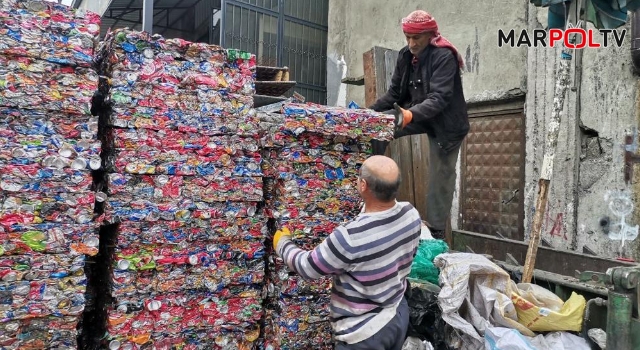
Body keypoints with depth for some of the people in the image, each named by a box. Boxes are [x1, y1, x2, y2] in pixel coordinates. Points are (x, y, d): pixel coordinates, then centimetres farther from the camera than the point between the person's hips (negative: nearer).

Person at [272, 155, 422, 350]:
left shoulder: (350, 238, -34)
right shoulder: (412, 215, -14)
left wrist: (282, 243, 1)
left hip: (365, 331, -6)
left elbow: (307, 267, -17)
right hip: (400, 314, 7)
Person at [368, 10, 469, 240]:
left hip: (445, 121, -6)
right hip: (417, 113, 6)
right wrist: (369, 112, -14)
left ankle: (435, 232, 12)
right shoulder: (406, 55, -3)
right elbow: (394, 94, 1)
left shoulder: (444, 56, -22)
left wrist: (411, 114, -51)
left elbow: (439, 98, -34)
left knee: (440, 178, 0)